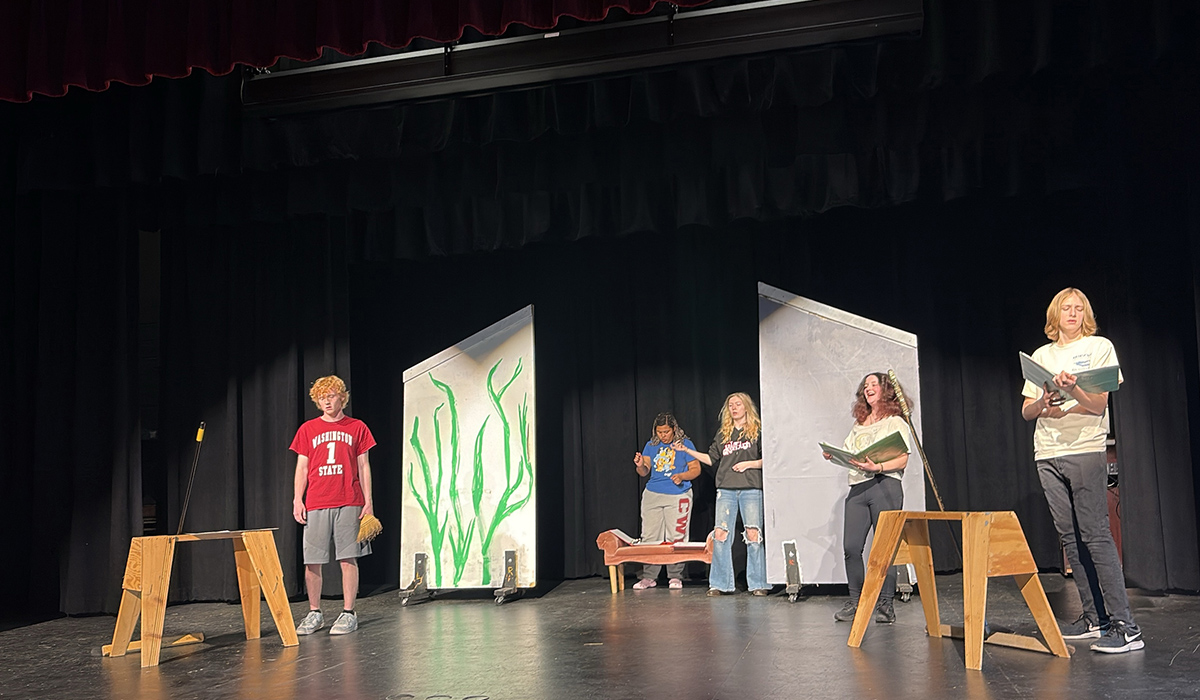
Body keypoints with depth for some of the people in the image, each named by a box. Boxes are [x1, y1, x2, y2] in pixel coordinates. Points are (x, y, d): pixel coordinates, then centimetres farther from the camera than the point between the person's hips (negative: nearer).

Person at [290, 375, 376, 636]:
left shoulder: (357, 428, 8)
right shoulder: (307, 429, 11)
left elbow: (364, 467, 8)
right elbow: (302, 467, 11)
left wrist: (368, 502, 2)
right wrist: (297, 500, 1)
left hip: (349, 503, -1)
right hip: (315, 505, 1)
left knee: (348, 558, -1)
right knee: (311, 561, 2)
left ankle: (348, 614, 7)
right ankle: (314, 614, 14)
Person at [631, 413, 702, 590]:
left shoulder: (685, 444, 0)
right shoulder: (651, 445, 10)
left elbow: (696, 469, 1)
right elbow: (644, 472, 8)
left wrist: (682, 476, -17)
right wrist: (640, 466, -15)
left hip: (678, 497, -3)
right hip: (652, 495, 3)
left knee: (676, 538, -2)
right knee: (649, 538, 1)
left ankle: (675, 577, 9)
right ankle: (649, 577, 7)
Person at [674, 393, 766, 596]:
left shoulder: (757, 431, 5)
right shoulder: (723, 434, 17)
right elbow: (712, 459, 19)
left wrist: (748, 464, -11)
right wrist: (687, 451, 14)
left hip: (751, 489, -3)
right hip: (726, 489, 4)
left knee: (753, 535, -7)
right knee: (720, 534, -4)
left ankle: (758, 583, 3)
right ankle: (721, 584, 3)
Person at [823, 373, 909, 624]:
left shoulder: (895, 422, 6)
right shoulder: (858, 425, 24)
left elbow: (902, 460, -4)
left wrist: (878, 467, -19)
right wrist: (833, 455, 1)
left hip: (885, 486, -5)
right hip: (858, 488, 5)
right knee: (851, 546, -3)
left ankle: (885, 604, 3)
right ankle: (855, 601, 7)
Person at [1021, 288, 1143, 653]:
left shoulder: (1100, 347, 5)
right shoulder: (1041, 355, 18)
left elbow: (1099, 404, -4)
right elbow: (1026, 411, 16)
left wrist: (1072, 390, -23)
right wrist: (1043, 404, -6)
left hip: (1086, 449, -5)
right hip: (1047, 454, 5)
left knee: (1095, 534, -13)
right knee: (1070, 537, 4)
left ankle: (1125, 626, -12)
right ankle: (1094, 617, 12)